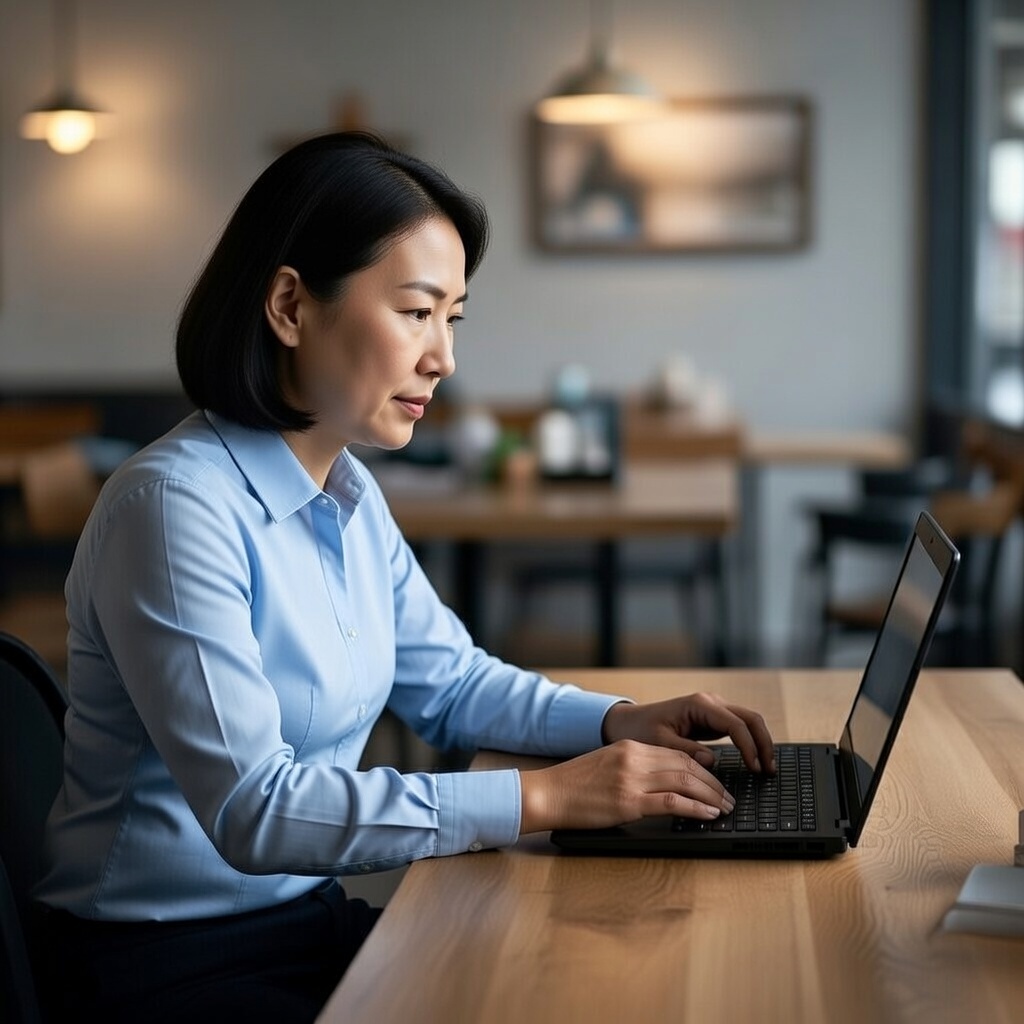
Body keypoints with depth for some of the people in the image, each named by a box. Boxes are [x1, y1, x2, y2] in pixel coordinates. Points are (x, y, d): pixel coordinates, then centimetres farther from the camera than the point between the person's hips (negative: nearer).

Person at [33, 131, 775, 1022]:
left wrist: (620, 721, -2)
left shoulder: (350, 495, 5)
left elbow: (451, 682, 16)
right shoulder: (176, 508, -22)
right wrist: (543, 798, -28)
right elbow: (252, 808, -27)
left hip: (310, 918, 8)